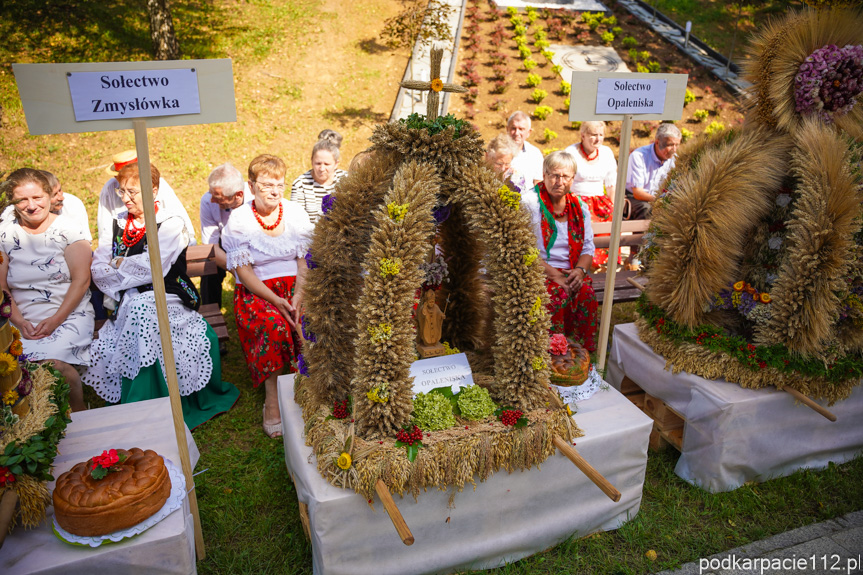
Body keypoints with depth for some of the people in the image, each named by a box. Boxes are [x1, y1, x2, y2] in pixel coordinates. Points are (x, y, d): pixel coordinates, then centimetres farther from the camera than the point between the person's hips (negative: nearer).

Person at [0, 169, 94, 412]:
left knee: (53, 362, -29)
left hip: (70, 316, -3)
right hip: (23, 321, 3)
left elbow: (81, 280, -4)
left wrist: (55, 320, -12)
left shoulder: (68, 229, 2)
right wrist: (20, 322, -7)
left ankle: (80, 416, -5)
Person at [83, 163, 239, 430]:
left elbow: (151, 267, -13)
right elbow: (98, 265, 9)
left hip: (165, 305, -5)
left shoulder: (171, 224, -2)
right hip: (129, 306, 5)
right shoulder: (119, 223, 17)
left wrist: (118, 264, 2)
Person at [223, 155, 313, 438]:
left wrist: (299, 296, -16)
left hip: (296, 286, 3)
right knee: (273, 324, -35)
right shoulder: (239, 220, -3)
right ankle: (272, 399, -22)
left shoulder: (295, 212, 6)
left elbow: (305, 260, 2)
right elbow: (243, 271, -8)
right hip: (256, 290, -2)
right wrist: (275, 300, -21)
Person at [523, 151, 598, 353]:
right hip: (538, 271, -4)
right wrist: (554, 275, -17)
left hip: (570, 273, 4)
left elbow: (588, 247, 13)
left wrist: (580, 269, -9)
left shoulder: (579, 207, 12)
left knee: (587, 293, -25)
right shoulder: (530, 204, -4)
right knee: (558, 295, -31)